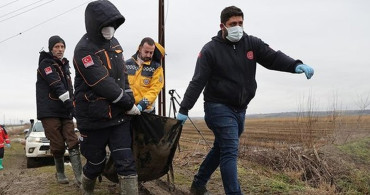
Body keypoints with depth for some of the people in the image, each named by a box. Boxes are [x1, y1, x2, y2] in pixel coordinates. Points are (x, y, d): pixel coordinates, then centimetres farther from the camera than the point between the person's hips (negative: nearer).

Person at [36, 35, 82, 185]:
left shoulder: (65, 65, 20)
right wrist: (67, 101, -28)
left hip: (65, 111, 6)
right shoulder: (45, 64, -3)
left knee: (73, 143, -6)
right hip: (49, 111, -6)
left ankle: (79, 176, -11)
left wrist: (71, 103, 12)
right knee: (58, 145, -3)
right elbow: (56, 85, -18)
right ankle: (60, 173, 17)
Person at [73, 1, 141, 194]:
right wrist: (129, 104, -14)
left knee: (126, 161, -1)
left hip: (119, 116, 5)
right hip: (94, 118, -5)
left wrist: (130, 102, 7)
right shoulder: (84, 50, -15)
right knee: (95, 163, 12)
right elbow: (103, 84, -21)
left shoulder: (114, 43, 8)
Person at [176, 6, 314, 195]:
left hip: (240, 109, 6)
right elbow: (197, 82, -14)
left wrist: (296, 65, -25)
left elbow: (273, 57, -6)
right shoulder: (210, 50, -10)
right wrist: (184, 110, -18)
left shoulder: (252, 43, 2)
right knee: (230, 151, -13)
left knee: (221, 149, 18)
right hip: (219, 108, -6)